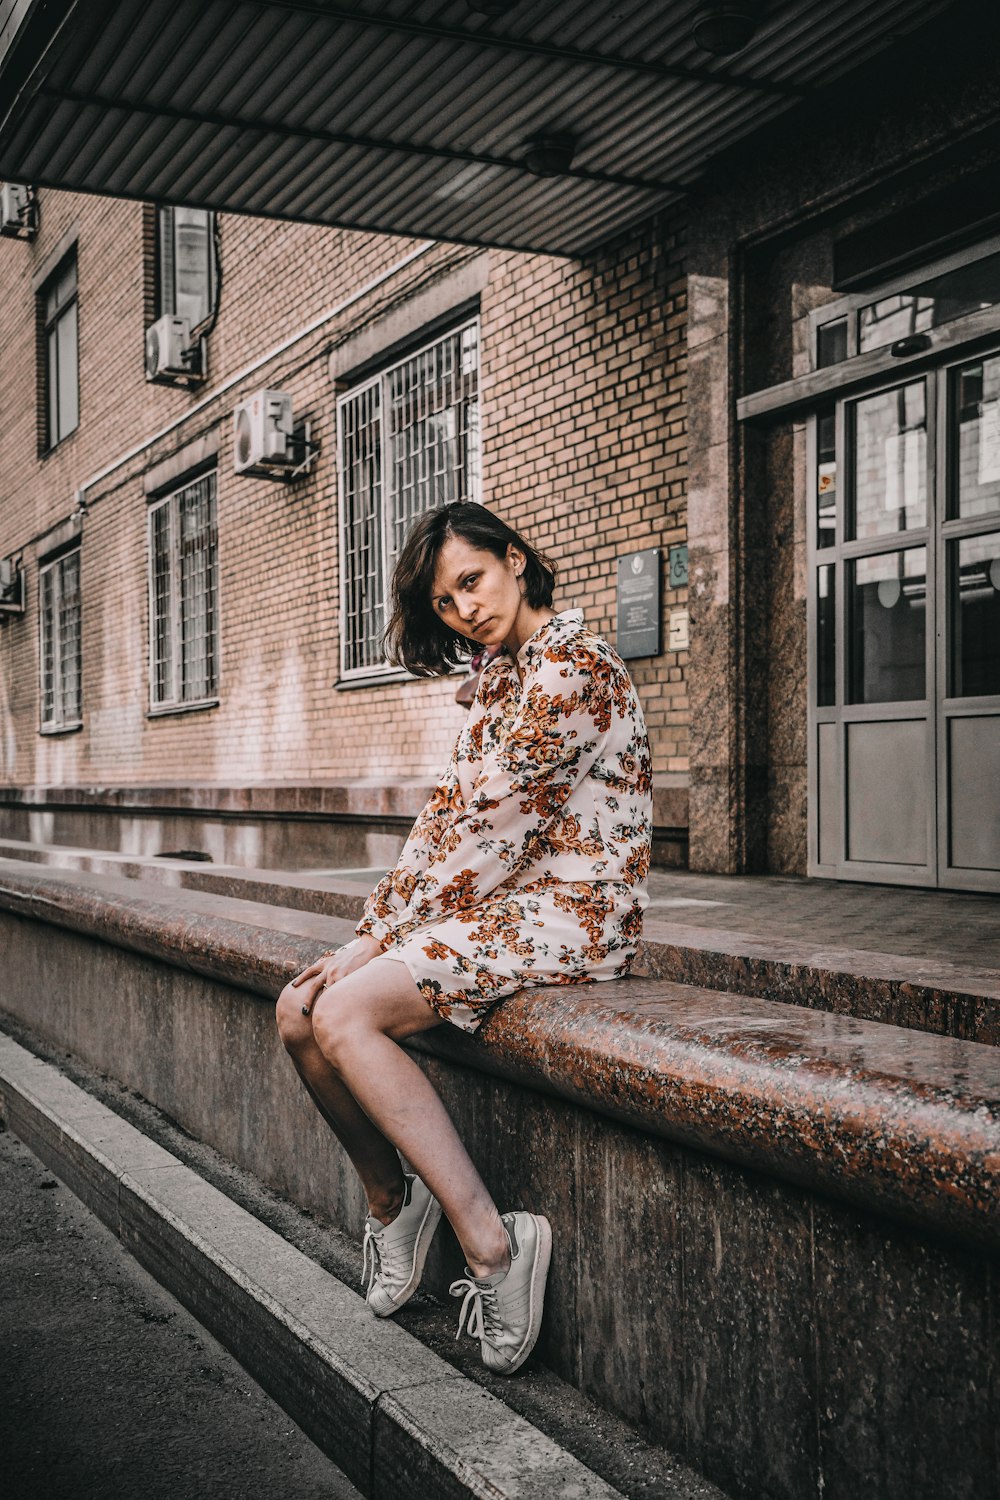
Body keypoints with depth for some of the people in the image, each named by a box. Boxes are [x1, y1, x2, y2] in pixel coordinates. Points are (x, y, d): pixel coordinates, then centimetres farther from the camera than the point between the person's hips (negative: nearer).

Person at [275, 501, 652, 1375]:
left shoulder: (571, 664, -12)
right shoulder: (504, 678, 18)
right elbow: (448, 817, 12)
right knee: (300, 1010, -4)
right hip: (504, 902, 9)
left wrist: (381, 937, -13)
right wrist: (375, 933, 1)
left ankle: (493, 1243, -18)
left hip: (571, 911, -9)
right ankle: (391, 1198, 13)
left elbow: (492, 827, -17)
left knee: (346, 1014, -24)